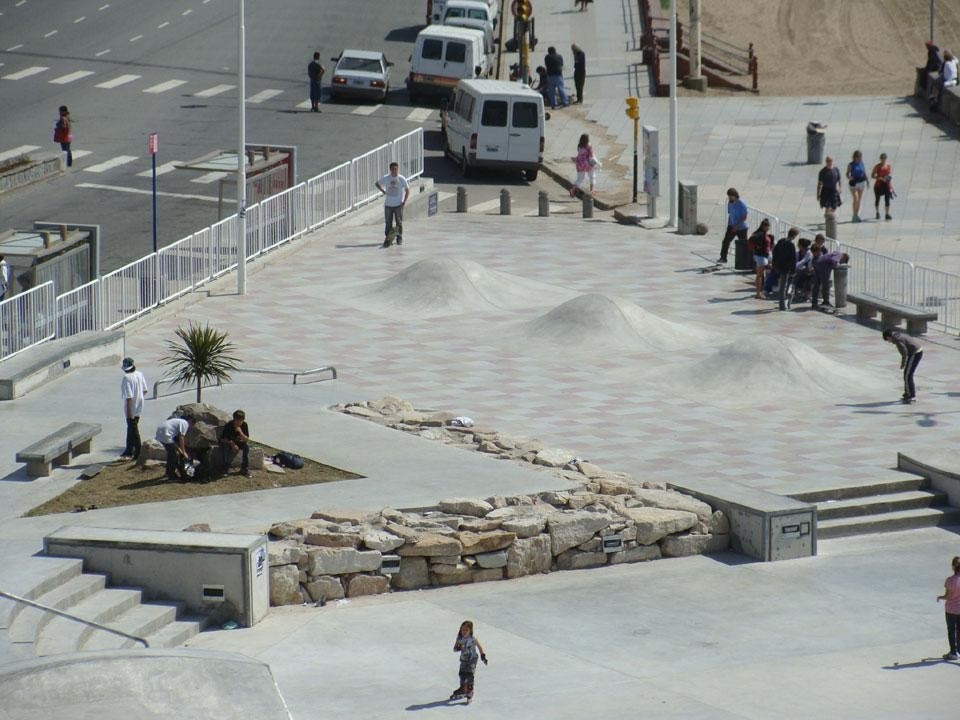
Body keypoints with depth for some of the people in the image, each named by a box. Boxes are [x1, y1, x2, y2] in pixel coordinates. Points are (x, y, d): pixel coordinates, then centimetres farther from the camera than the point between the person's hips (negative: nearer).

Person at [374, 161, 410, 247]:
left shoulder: (401, 179, -6)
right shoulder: (386, 178, -3)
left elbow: (407, 190, 1)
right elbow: (377, 184, 13)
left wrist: (404, 201, -6)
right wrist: (383, 191, -1)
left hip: (398, 205, -1)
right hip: (388, 204, 1)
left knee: (399, 222, 5)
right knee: (388, 223, 1)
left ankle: (399, 238, 18)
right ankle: (387, 239, 7)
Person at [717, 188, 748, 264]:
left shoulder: (742, 204, -16)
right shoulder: (730, 203, 5)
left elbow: (744, 217, -18)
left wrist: (737, 226, -22)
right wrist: (728, 225, 14)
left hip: (741, 228, -6)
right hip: (732, 226, 6)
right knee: (726, 241, -5)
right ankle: (723, 258, 0)